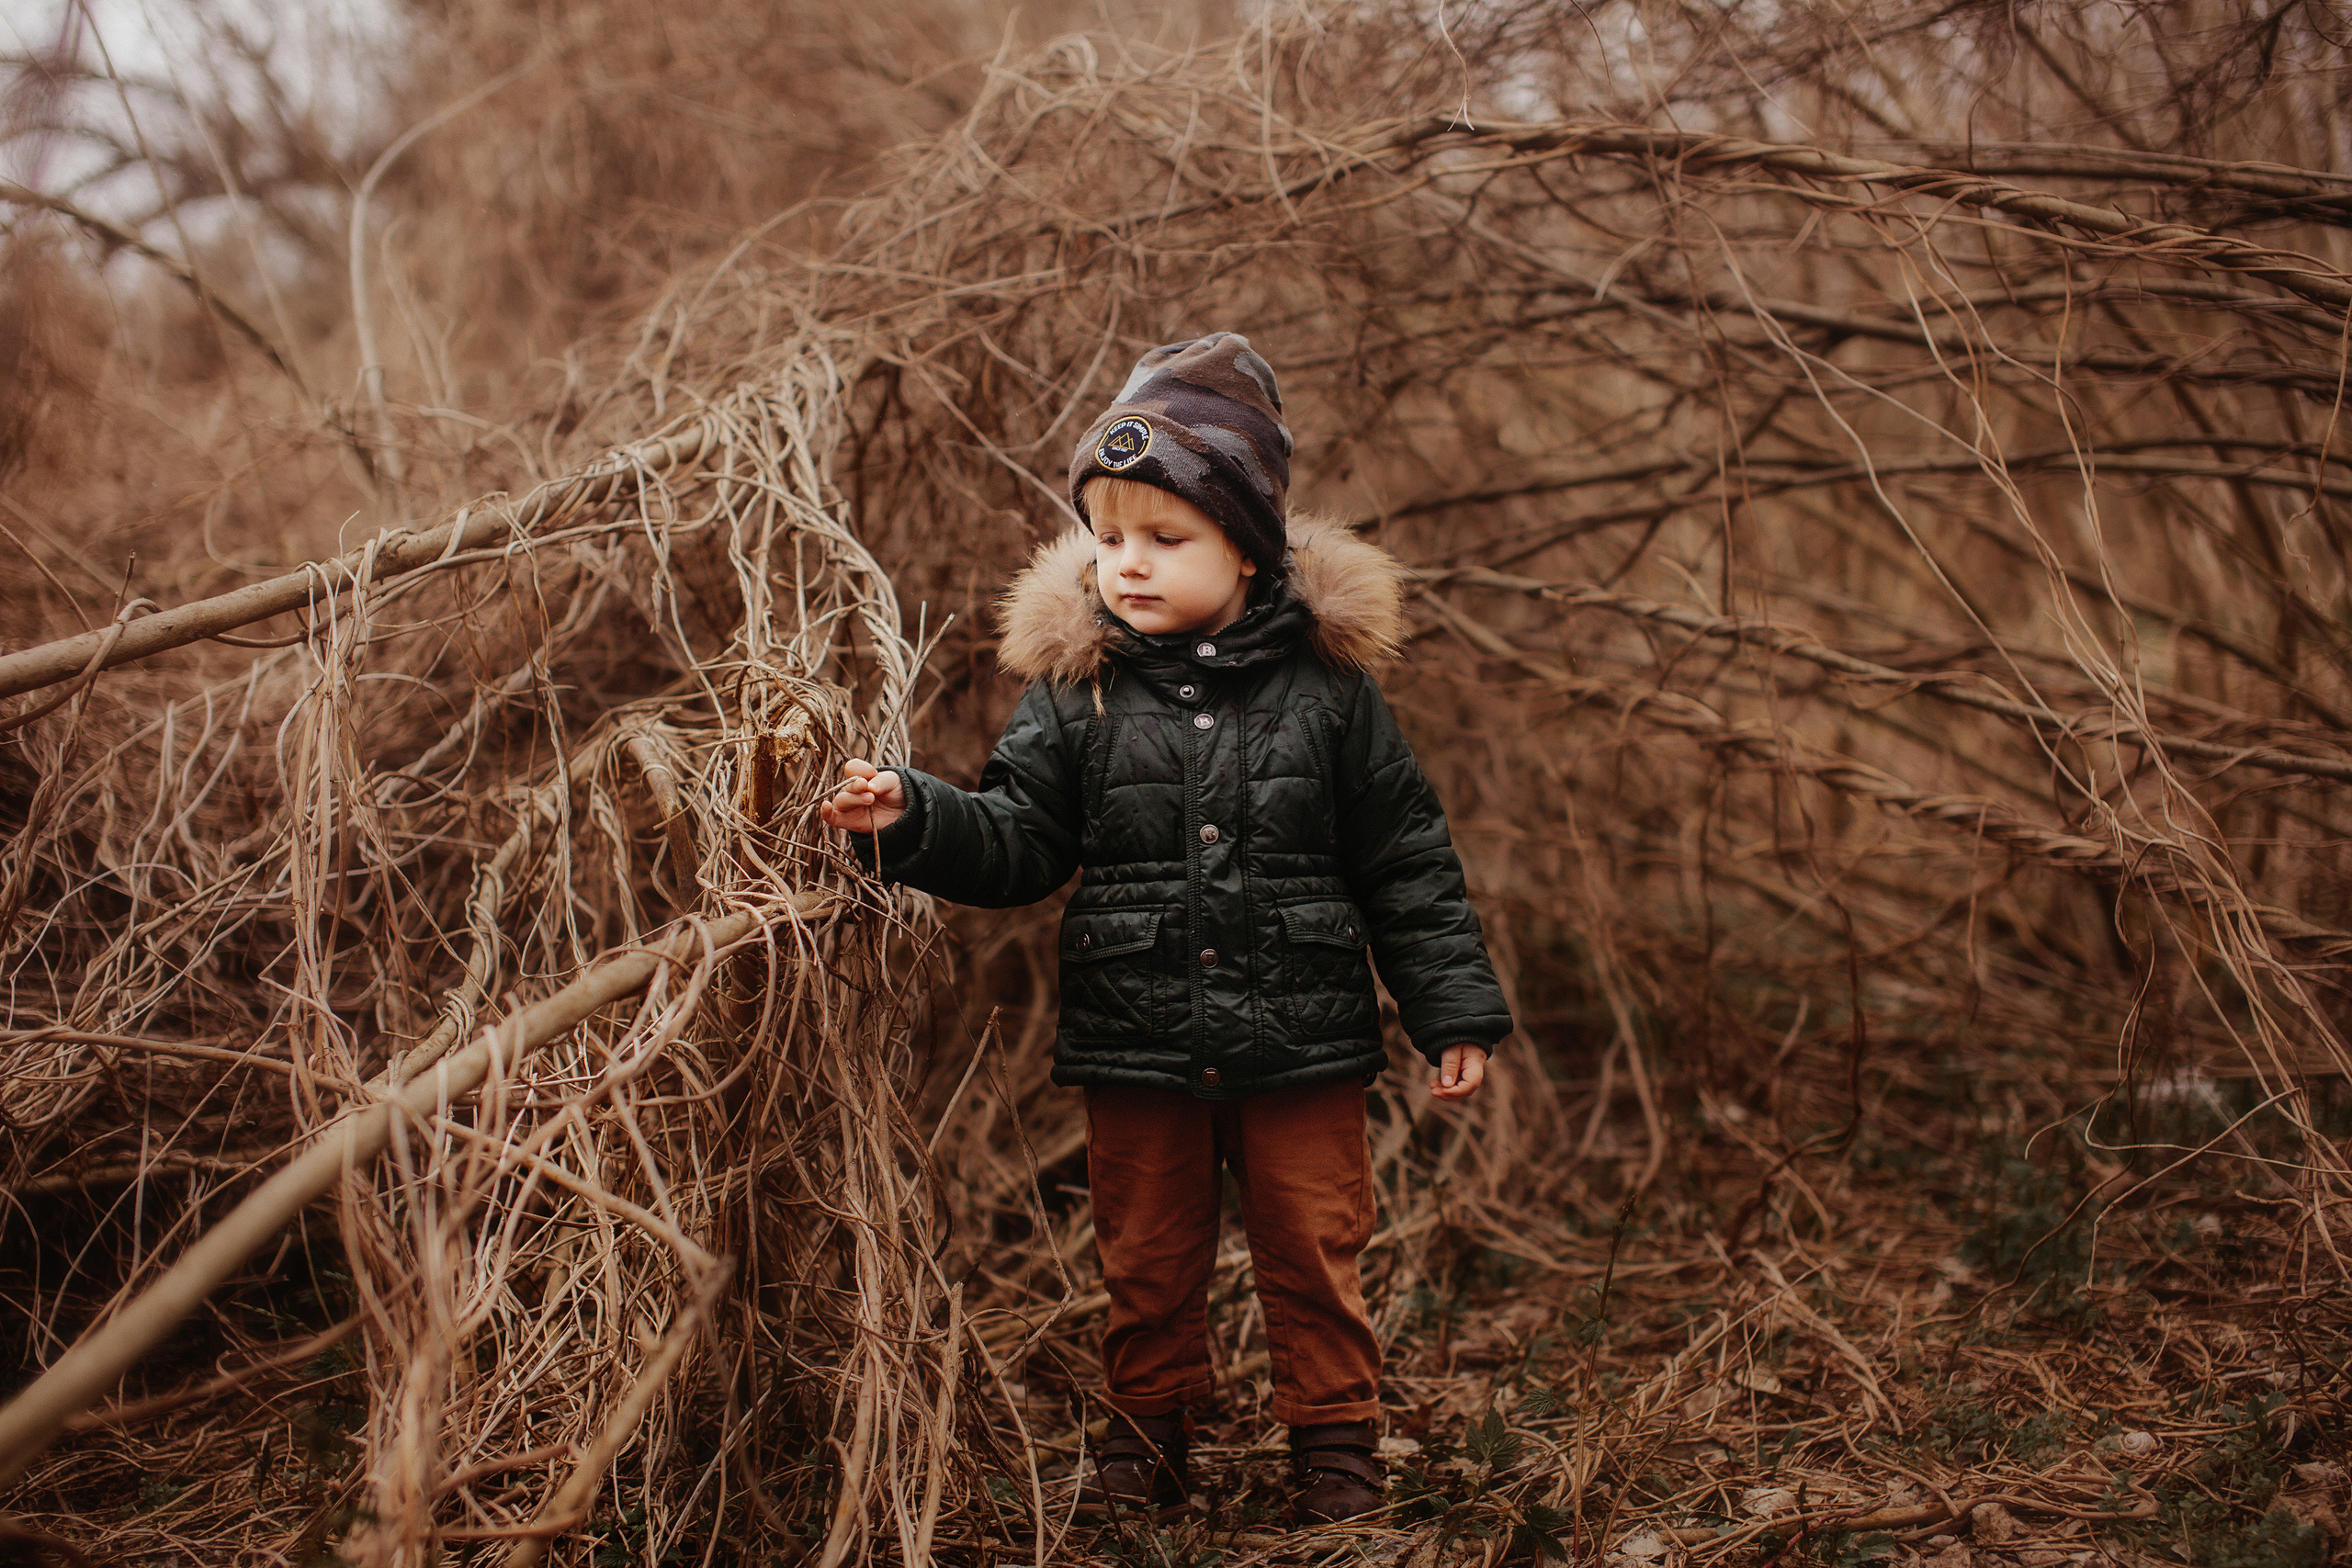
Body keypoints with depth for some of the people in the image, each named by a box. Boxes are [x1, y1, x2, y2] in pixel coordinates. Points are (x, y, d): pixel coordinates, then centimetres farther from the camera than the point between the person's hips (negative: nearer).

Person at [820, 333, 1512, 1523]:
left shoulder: (1326, 682, -3)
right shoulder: (1074, 685, -1)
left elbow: (1405, 863, 1)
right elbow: (1017, 841, -2)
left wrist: (1452, 1010, 1)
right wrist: (912, 820, -21)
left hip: (1300, 1041, -1)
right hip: (1137, 1044, 1)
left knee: (1314, 1253, 11)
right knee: (1148, 1260, 15)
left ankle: (1335, 1439, 29)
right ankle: (1147, 1434, 34)